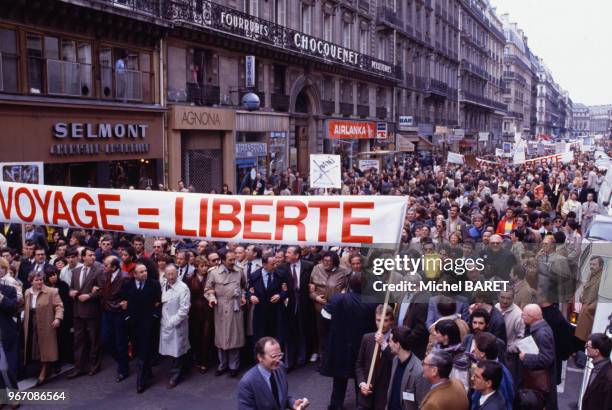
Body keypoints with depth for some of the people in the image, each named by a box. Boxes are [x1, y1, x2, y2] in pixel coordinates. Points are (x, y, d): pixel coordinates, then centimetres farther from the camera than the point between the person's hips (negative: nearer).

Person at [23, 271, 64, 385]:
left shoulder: (51, 292, -9)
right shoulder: (27, 293, 9)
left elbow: (59, 306, -11)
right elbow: (26, 308, 16)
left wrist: (58, 318, -24)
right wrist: (25, 323, 13)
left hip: (46, 326, -5)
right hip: (31, 326, 5)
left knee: (45, 349, 1)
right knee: (35, 349, 8)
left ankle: (43, 373, 11)